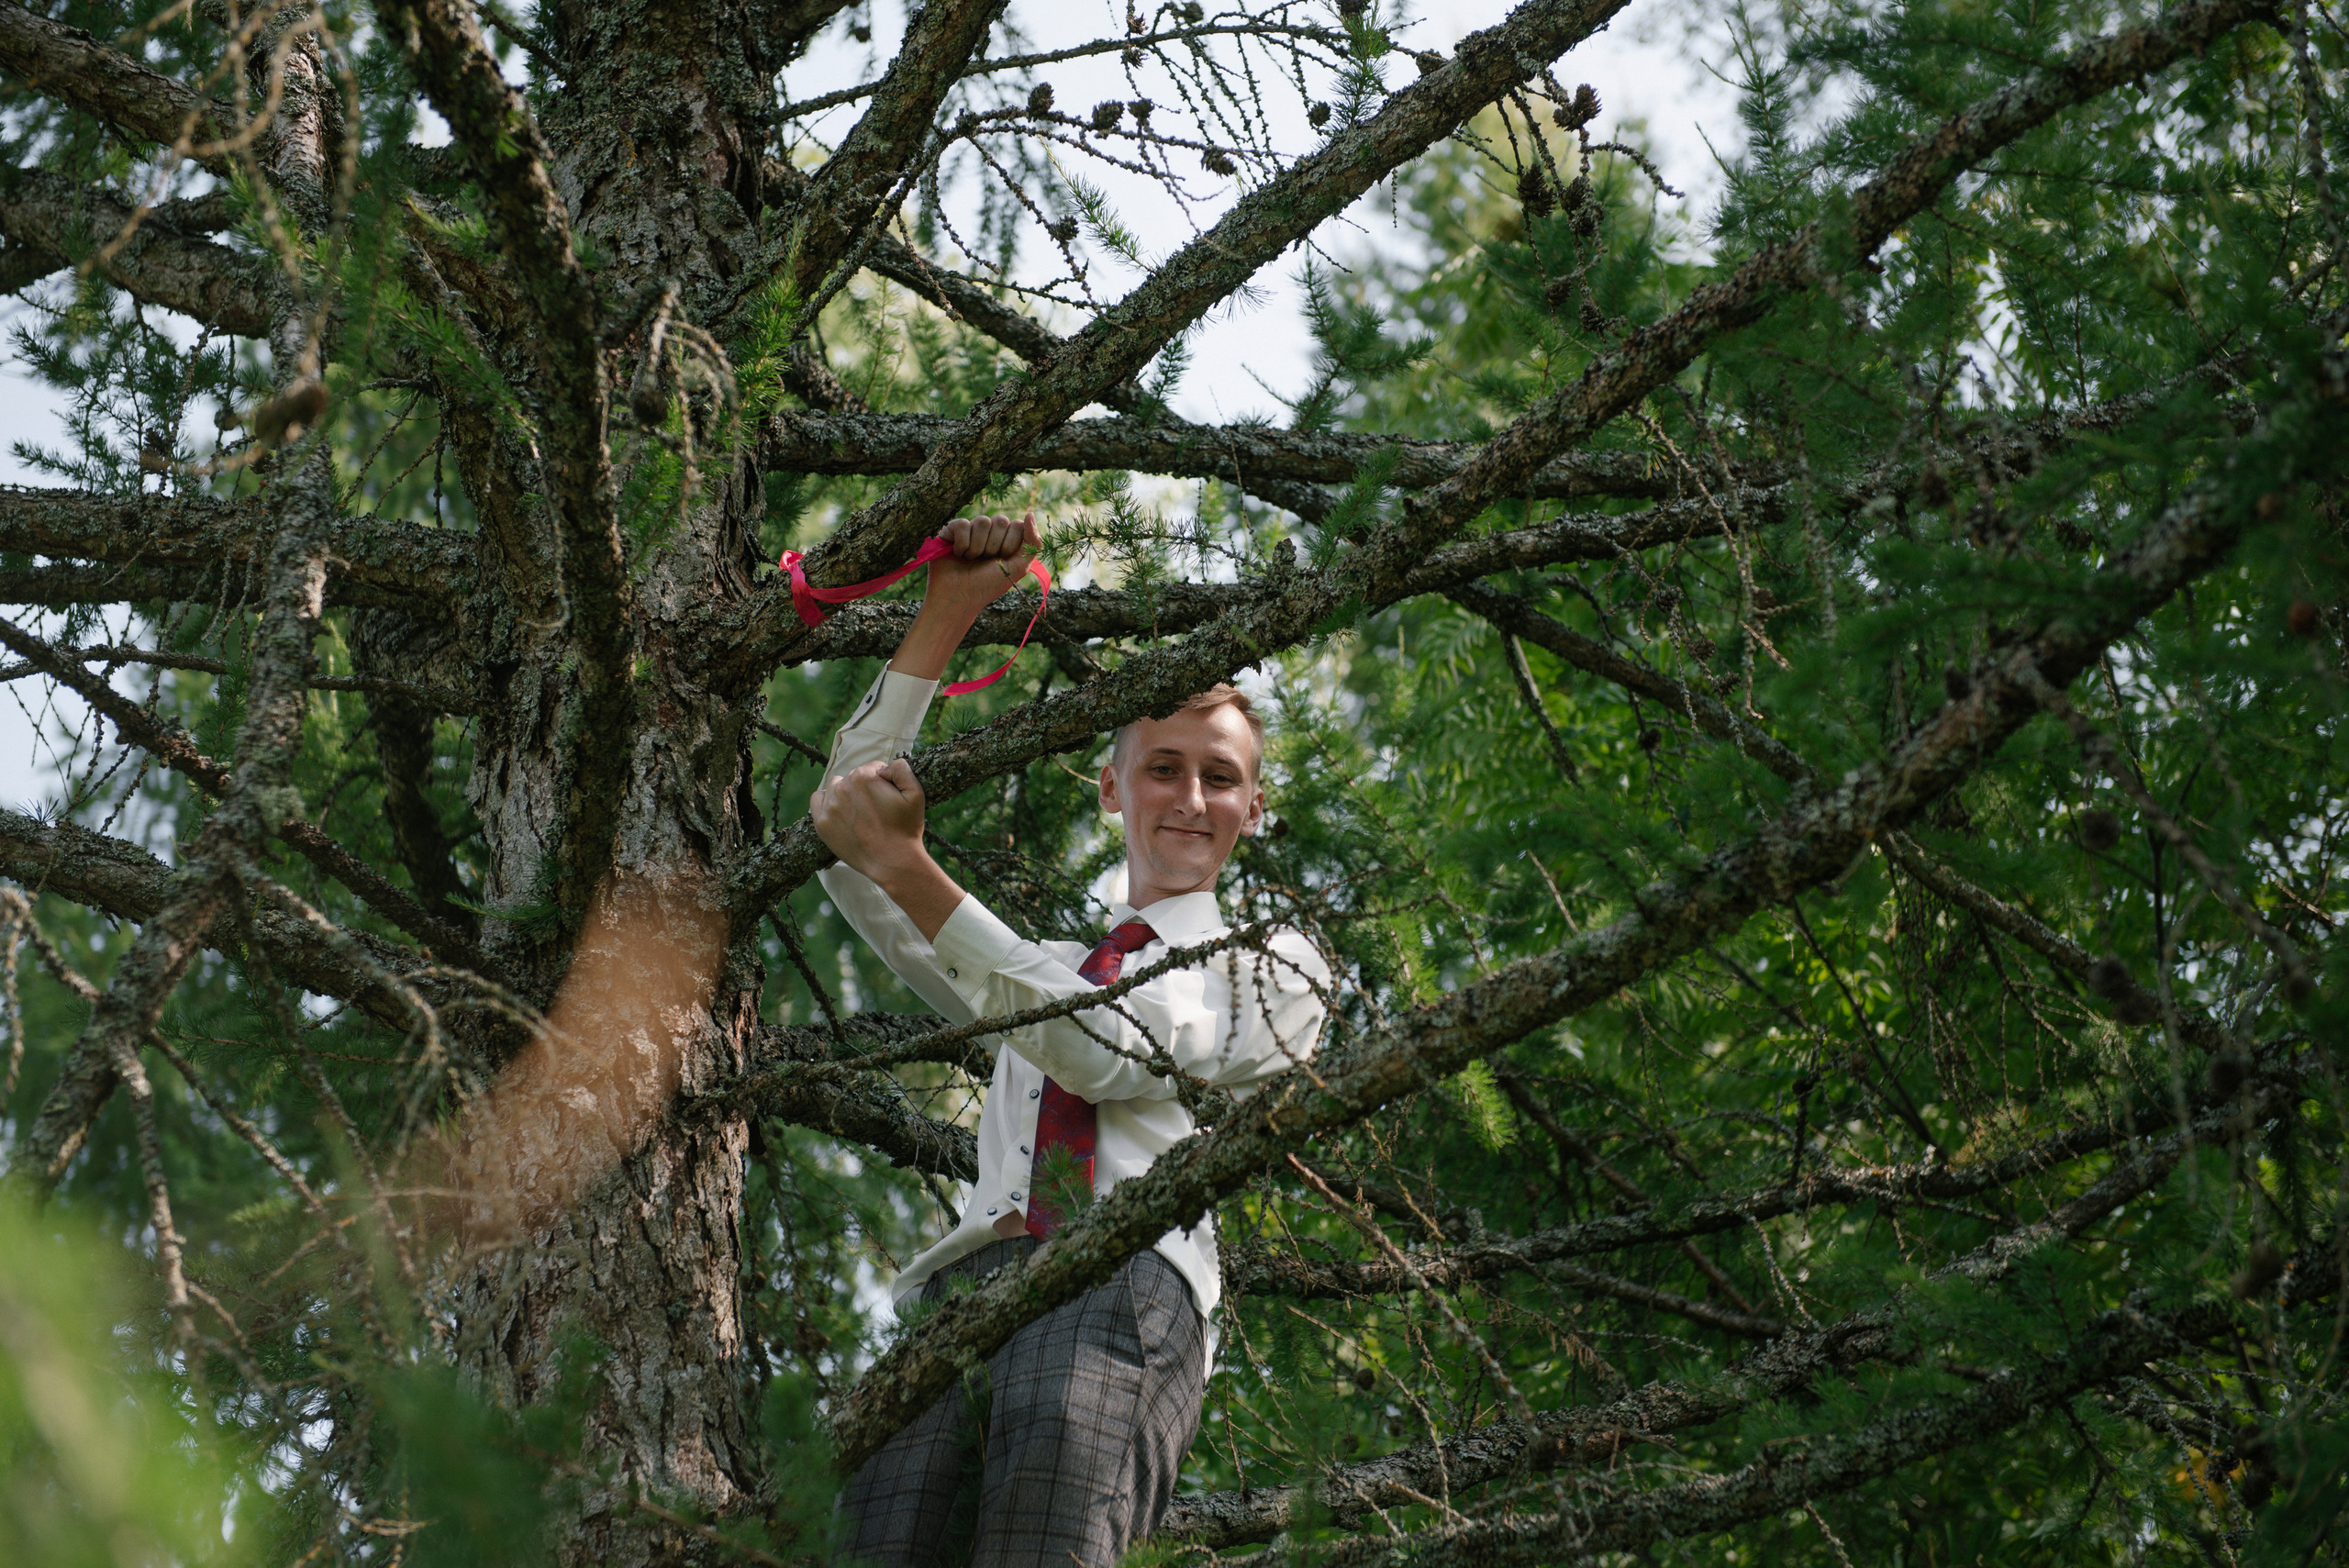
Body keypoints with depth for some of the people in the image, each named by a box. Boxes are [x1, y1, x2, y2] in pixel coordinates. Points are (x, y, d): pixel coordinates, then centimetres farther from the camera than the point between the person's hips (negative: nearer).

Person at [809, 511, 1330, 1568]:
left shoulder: (1272, 963, 24)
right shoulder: (1042, 971, 38)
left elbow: (1113, 1052, 5)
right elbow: (842, 828, 37)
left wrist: (907, 865, 2)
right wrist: (945, 617, 33)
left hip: (1134, 1271, -3)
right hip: (972, 1274, 3)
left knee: (1062, 1417, -39)